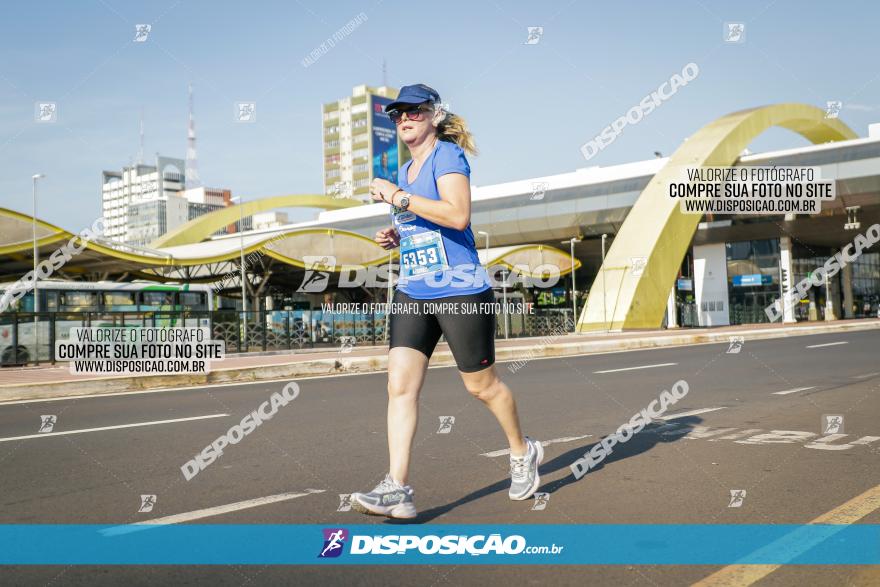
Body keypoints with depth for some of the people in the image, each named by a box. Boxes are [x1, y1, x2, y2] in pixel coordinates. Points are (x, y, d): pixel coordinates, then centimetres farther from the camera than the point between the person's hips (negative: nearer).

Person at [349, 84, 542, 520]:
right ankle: (397, 488, -6)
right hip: (412, 292, 7)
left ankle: (522, 452, 32)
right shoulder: (404, 172, 17)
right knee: (400, 384, -7)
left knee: (481, 384, 7)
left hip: (460, 291, -7)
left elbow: (457, 215, -24)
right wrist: (396, 237, 10)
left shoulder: (447, 155, -7)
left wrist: (397, 196, -19)